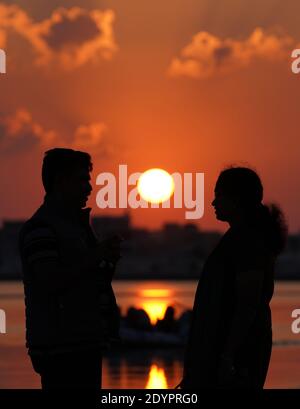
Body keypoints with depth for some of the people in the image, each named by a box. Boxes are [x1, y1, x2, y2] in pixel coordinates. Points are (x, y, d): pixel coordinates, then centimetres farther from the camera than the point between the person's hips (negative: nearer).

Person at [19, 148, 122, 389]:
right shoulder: (40, 227, -10)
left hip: (85, 343, 10)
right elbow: (49, 281, -21)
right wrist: (95, 257, -16)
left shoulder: (76, 223, 20)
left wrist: (108, 259, 5)